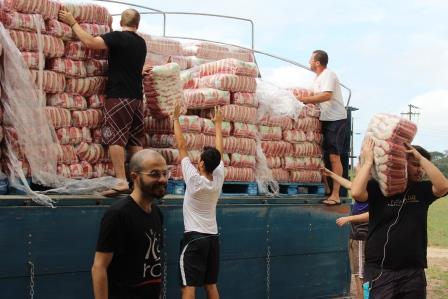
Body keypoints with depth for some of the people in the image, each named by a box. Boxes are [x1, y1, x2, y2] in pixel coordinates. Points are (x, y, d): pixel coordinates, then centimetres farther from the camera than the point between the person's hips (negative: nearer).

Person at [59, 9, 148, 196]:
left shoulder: (117, 37, -7)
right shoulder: (141, 43, 15)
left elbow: (89, 42, -16)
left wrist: (73, 23, -4)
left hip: (119, 97, -7)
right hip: (137, 98, 7)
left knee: (115, 138, -10)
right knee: (135, 141, 10)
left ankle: (121, 181, -19)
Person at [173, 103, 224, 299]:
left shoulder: (194, 179, -13)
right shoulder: (219, 178, -1)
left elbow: (181, 145, -8)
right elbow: (219, 150, 12)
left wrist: (176, 118, 0)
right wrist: (218, 123, 24)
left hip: (194, 238, -6)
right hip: (213, 237, 6)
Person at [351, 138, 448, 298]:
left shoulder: (422, 190, 6)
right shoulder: (378, 187, -3)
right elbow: (356, 193, -22)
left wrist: (421, 158, -12)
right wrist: (368, 161, -15)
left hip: (414, 271, 4)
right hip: (380, 270, -3)